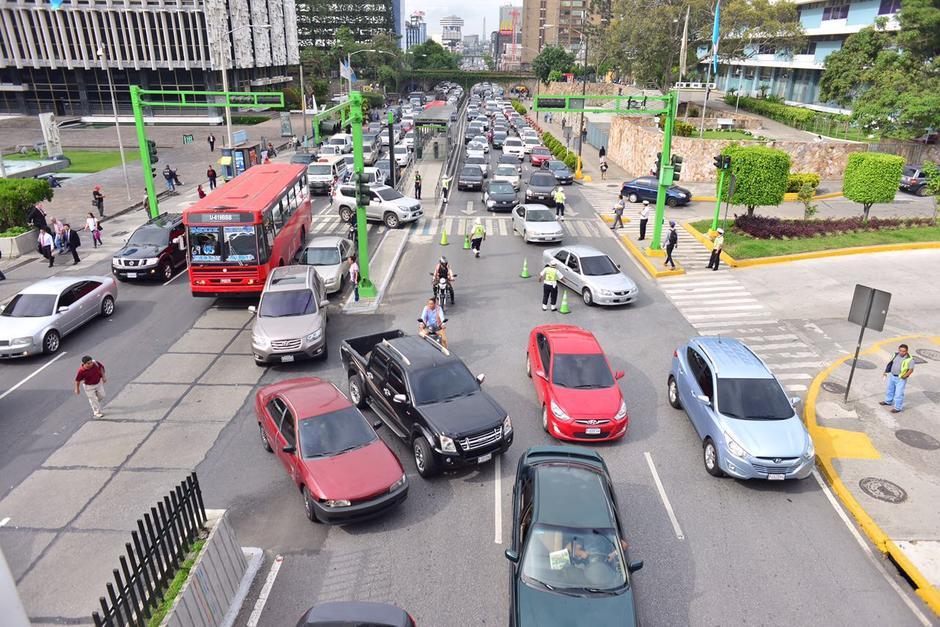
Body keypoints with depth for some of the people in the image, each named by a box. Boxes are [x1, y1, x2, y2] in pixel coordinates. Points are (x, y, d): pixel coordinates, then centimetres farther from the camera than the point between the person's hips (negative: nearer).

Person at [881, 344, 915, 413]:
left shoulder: (909, 359, -18)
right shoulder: (896, 355, 0)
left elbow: (911, 370, -16)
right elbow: (890, 363, 13)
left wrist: (905, 376, -25)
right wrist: (886, 371, 13)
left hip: (901, 379, -7)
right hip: (892, 376, 7)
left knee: (898, 393, -1)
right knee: (890, 389, 23)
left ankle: (898, 408, 11)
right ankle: (888, 401, 43)